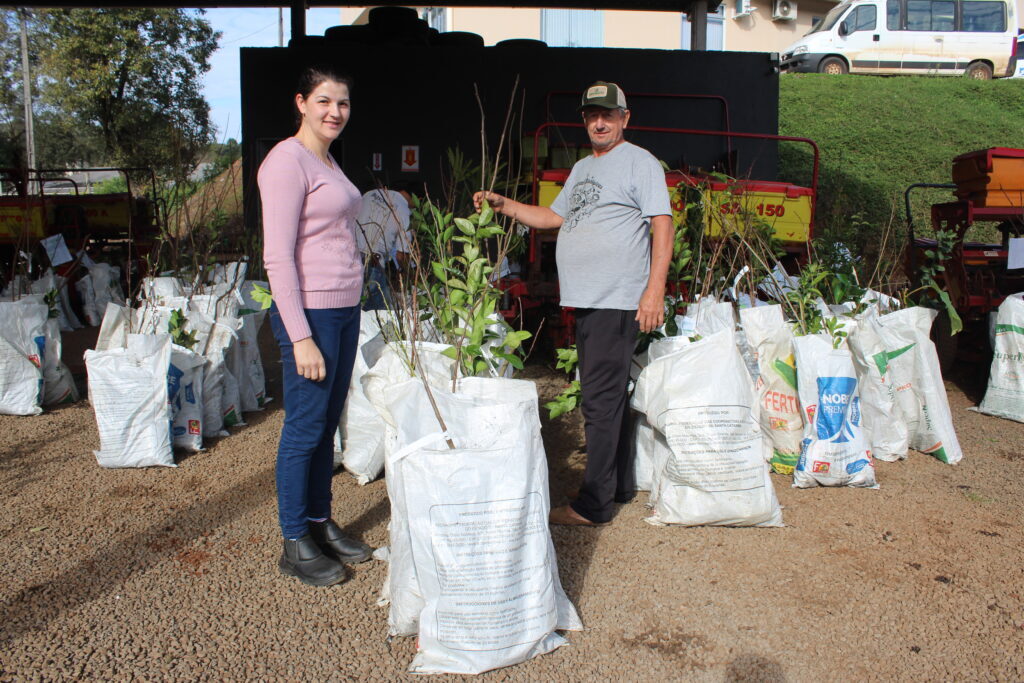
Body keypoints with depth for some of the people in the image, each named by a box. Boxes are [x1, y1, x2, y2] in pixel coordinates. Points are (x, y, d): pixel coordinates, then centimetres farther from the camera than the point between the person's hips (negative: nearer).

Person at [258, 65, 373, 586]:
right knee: (305, 429, 0)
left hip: (345, 308, 9)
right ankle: (295, 545, 14)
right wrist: (301, 336, -21)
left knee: (328, 425, 15)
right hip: (310, 311, -9)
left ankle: (320, 523, 28)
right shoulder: (287, 160, -11)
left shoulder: (328, 161, 17)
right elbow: (278, 256, -17)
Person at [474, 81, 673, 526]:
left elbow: (663, 226, -11)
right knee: (609, 395, 15)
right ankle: (621, 485, 27)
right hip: (586, 301, 9)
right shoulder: (582, 168, 22)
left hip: (619, 301, -9)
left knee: (601, 400, -8)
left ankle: (593, 503, -1)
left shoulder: (640, 162, -4)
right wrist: (504, 205, 16)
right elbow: (554, 217, 28)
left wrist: (655, 290, -20)